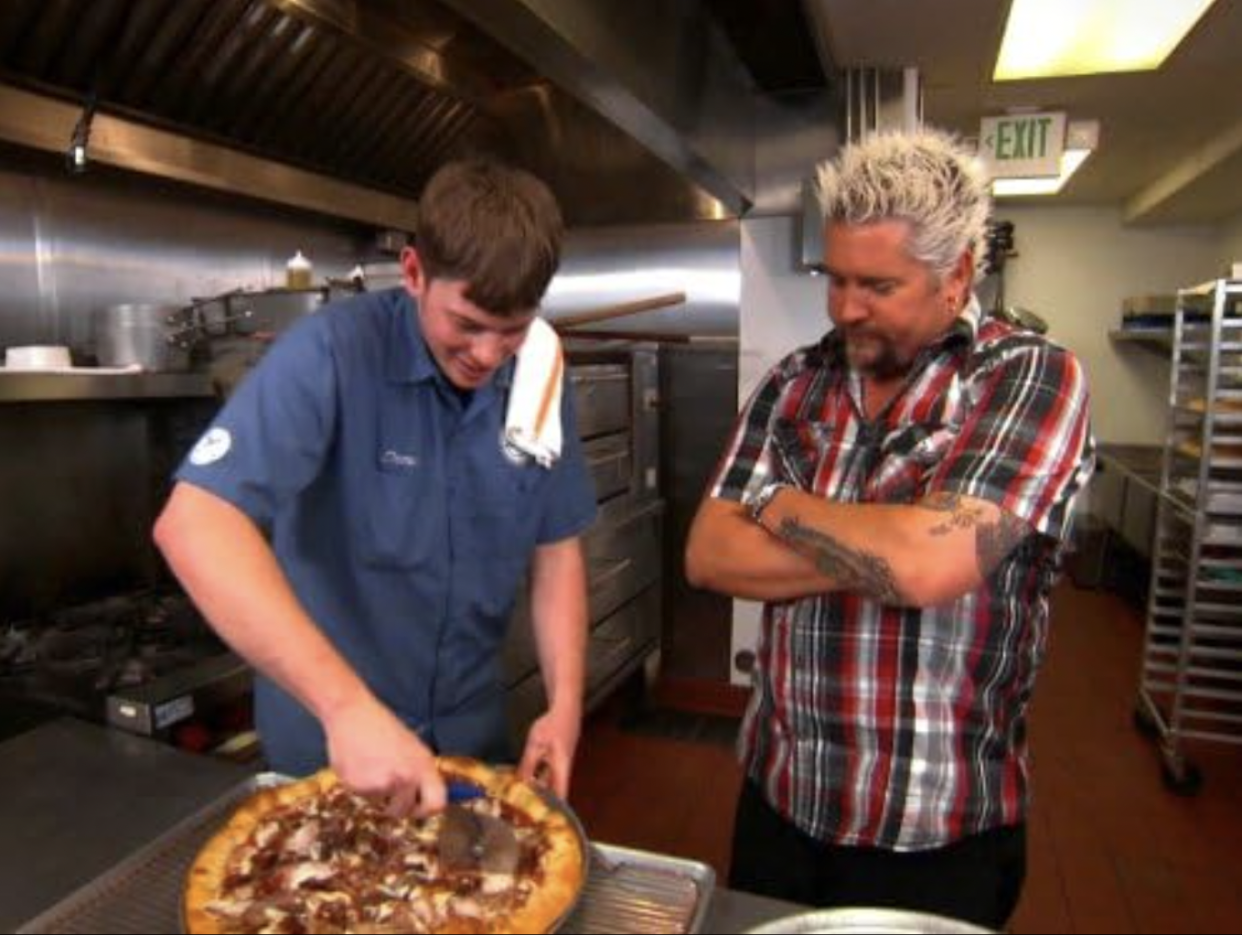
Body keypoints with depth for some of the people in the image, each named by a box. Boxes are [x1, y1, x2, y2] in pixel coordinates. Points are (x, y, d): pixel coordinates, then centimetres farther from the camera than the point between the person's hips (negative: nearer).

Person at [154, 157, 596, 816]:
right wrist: (347, 704, -39)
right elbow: (194, 524, -31)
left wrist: (565, 704, -10)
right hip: (325, 737, -4)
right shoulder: (332, 354, -22)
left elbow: (556, 548, 0)